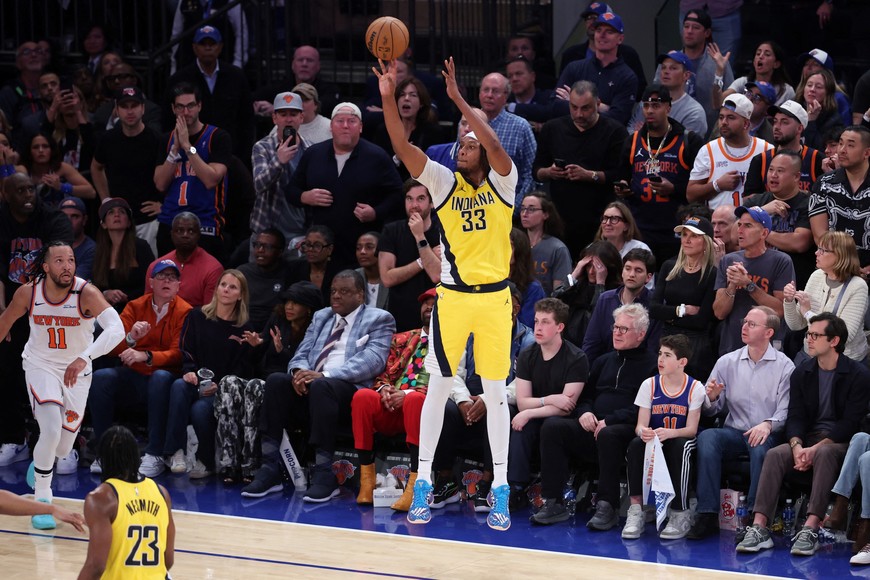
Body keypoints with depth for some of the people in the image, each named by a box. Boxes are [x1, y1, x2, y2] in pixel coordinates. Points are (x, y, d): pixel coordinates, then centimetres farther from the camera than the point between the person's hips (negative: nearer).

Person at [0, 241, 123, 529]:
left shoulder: (86, 293, -25)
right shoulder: (28, 293, -16)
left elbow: (116, 328, -39)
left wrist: (85, 357, -52)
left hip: (77, 370, 1)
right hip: (41, 366, -1)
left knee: (63, 446, 10)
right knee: (51, 431, -22)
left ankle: (41, 464, 48)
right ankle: (42, 502, -4)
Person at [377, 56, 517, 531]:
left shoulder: (501, 184, -1)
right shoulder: (444, 183, 3)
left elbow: (496, 146, -22)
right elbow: (403, 148, -9)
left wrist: (458, 99, -28)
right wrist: (388, 98, -23)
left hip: (495, 298, -1)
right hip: (453, 296, 1)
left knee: (495, 391, 4)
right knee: (438, 386, 3)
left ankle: (500, 486, 10)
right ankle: (423, 480, 11)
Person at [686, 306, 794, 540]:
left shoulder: (784, 366, 2)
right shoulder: (727, 362, 12)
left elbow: (786, 410, -7)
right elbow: (711, 410, 13)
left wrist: (768, 425, -26)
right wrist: (711, 399, -10)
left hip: (768, 435, -3)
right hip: (733, 431, 3)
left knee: (760, 447, -37)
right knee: (707, 437, -28)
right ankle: (707, 515, -31)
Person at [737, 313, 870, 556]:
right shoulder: (802, 372, 10)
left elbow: (850, 422, -12)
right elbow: (795, 416, 4)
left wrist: (816, 448, -22)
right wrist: (797, 446, -18)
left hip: (841, 442, -4)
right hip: (808, 439, 4)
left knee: (824, 454, -38)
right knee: (774, 455, -25)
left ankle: (811, 529, -45)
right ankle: (759, 528, -34)